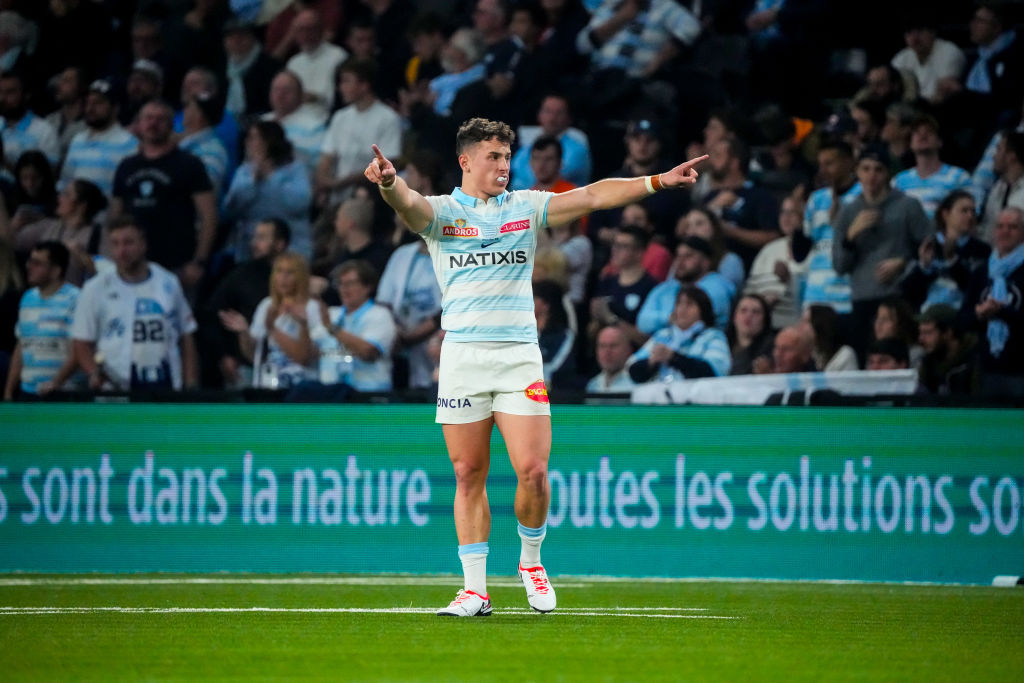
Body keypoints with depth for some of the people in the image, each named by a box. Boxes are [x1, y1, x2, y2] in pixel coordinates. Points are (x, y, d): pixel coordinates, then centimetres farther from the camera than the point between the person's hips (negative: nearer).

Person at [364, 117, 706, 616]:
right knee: (469, 477, 2)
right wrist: (389, 183, -43)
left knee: (533, 471, -9)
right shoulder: (440, 211, 4)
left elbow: (593, 196, 6)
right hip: (462, 355, -1)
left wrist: (658, 181, -5)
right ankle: (475, 589, 8)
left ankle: (531, 559, 16)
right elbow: (408, 203, -18)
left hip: (519, 355, 1)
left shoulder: (525, 207, 11)